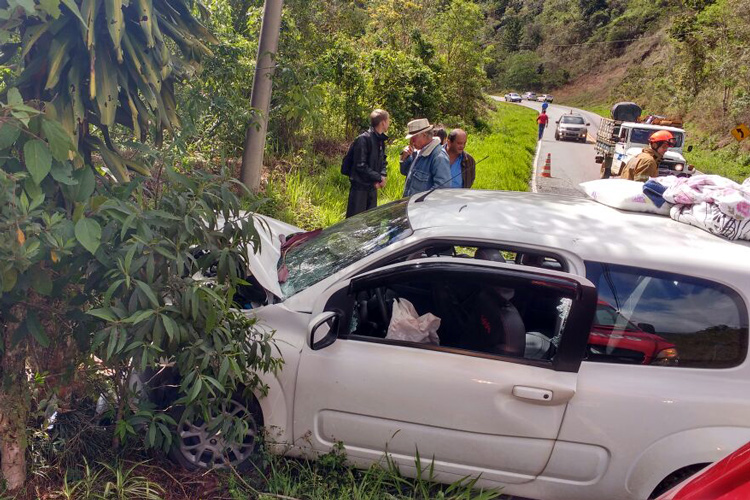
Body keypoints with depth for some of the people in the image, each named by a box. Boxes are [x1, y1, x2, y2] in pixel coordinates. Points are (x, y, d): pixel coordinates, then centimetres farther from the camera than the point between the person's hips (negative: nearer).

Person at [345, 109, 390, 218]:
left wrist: (383, 176, -2)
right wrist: (378, 178, -16)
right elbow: (360, 166, -20)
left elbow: (383, 161, 18)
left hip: (372, 187, 8)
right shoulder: (364, 139, -17)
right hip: (360, 187, -8)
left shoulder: (381, 140, 9)